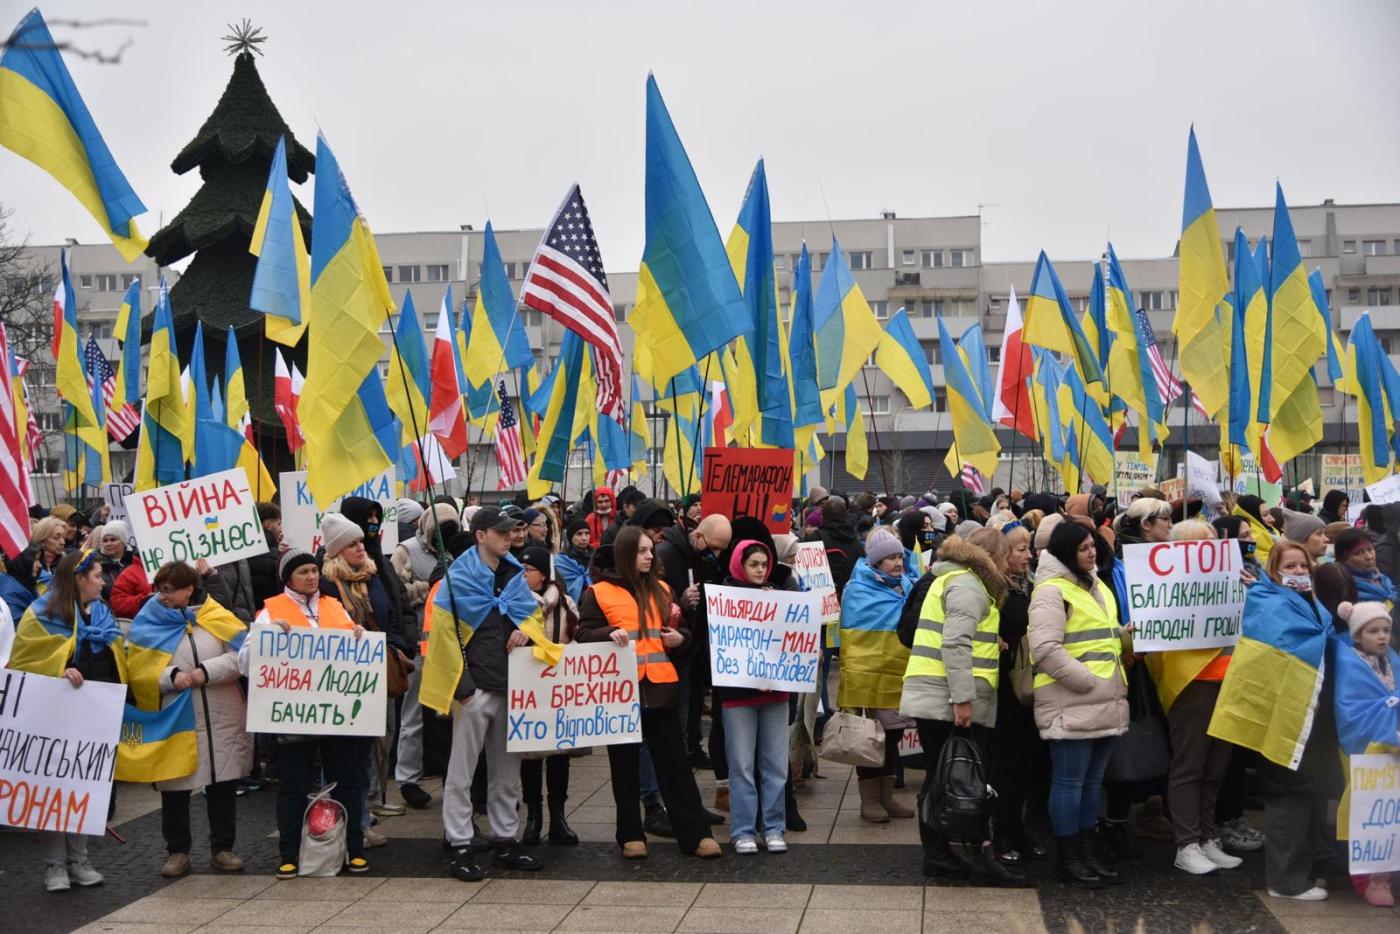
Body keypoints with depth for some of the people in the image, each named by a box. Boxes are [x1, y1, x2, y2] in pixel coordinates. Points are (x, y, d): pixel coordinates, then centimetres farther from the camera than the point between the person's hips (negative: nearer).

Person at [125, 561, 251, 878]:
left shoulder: (216, 617, 3)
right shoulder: (147, 624, 4)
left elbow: (240, 657, -5)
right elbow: (139, 673, -4)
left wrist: (206, 672, -18)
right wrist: (172, 677, -20)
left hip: (221, 719, 0)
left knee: (223, 784, 7)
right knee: (175, 788, 6)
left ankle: (223, 849, 19)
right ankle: (177, 851, 19)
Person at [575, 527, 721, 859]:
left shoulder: (661, 589, 12)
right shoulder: (599, 591, -1)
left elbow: (679, 628, 22)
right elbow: (584, 634, -3)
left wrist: (679, 638, -1)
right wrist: (609, 634, -21)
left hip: (660, 686, 3)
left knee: (673, 760, 4)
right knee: (624, 763, 7)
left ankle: (694, 833, 7)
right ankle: (631, 835, 17)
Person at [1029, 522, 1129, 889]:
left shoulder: (1098, 587, 18)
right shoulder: (1051, 590, -11)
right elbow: (1046, 650, -20)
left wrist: (1127, 635, 10)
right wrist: (1089, 682, -18)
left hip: (1106, 702, 9)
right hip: (1072, 704, -9)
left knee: (1093, 780, 14)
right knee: (1069, 781, -1)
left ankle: (1087, 851, 22)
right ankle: (1067, 858, 8)